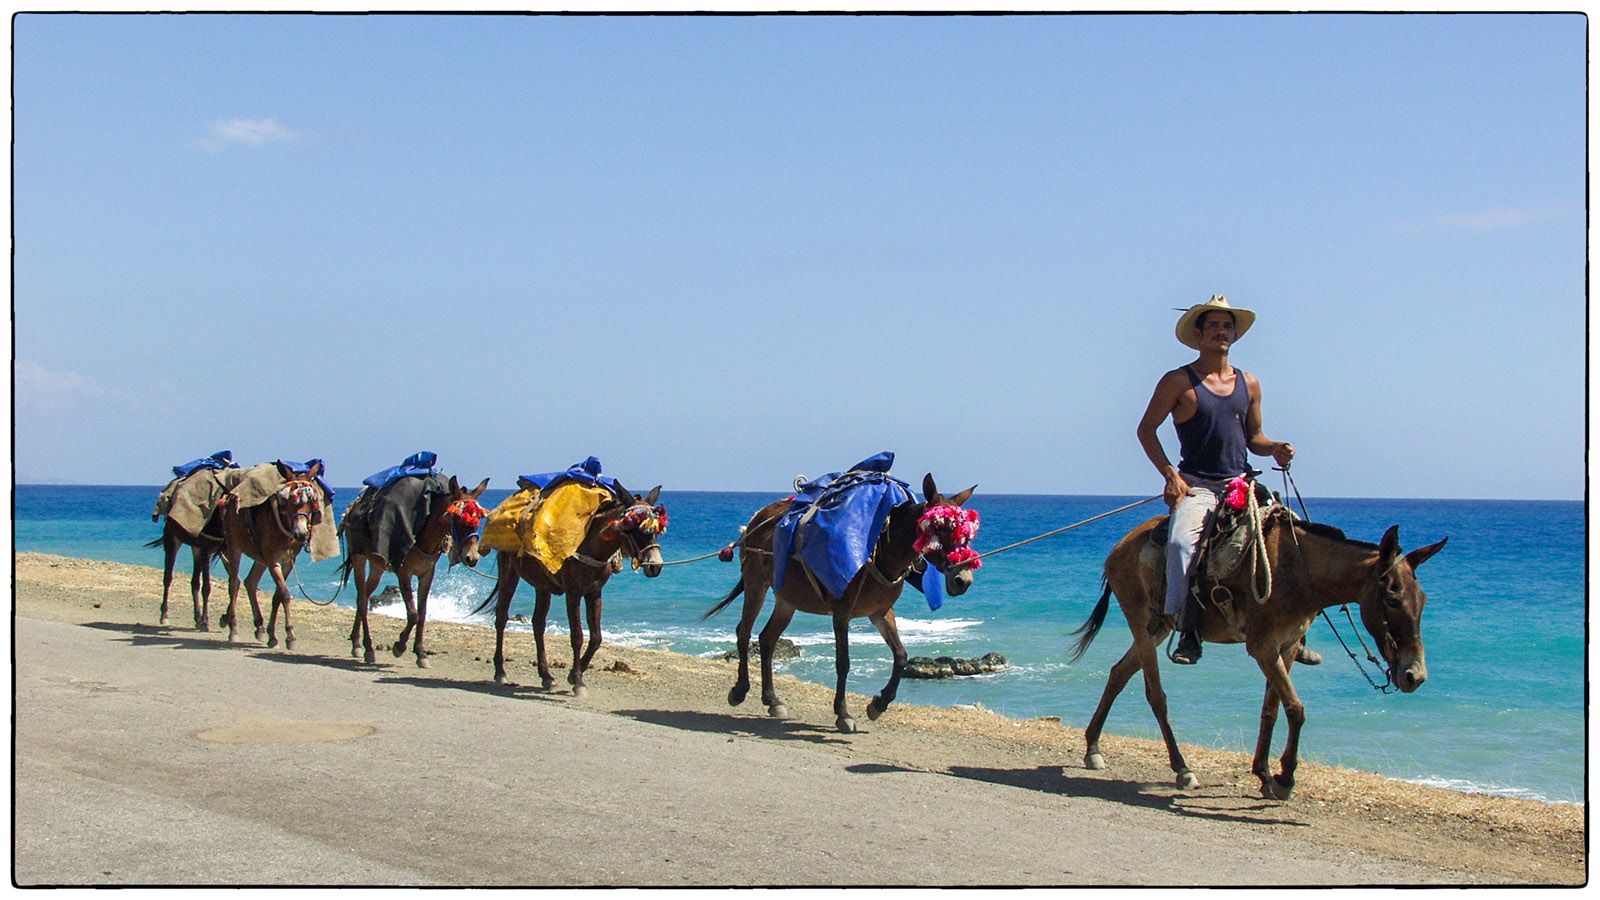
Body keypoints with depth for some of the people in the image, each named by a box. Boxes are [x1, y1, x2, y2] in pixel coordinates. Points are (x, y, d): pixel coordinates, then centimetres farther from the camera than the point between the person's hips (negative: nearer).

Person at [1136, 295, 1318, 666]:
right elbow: (1146, 429, 0)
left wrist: (1275, 448, -1)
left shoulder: (1249, 384, 14)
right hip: (1195, 486, -5)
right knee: (1182, 541, -32)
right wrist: (1170, 474, -11)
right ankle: (1189, 632, -28)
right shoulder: (1179, 381, 0)